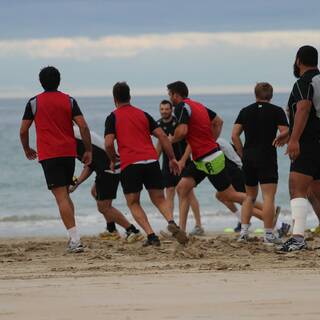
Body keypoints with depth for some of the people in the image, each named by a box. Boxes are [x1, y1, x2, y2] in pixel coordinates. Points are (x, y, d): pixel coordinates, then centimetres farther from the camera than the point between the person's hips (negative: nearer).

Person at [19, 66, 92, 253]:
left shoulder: (34, 103, 1)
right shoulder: (69, 101, 6)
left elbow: (23, 130, 5)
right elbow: (83, 127, -2)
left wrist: (27, 149, 22)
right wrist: (88, 150, 6)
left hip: (48, 154, -3)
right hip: (69, 153, 3)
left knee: (61, 197, -9)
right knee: (65, 195, 19)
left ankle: (75, 239, -19)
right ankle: (74, 237, 13)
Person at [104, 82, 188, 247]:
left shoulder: (113, 117, 6)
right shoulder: (143, 114, 17)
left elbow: (109, 143, -5)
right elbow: (162, 136, 10)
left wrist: (113, 160, 13)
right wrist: (172, 158, 14)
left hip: (129, 165, -3)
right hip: (151, 161, 3)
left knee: (133, 203, 10)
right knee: (159, 199, 11)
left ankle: (151, 235, -7)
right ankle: (171, 222, -19)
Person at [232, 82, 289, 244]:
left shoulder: (245, 111, 10)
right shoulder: (277, 111, -1)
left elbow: (234, 135, 3)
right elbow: (285, 133, -9)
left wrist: (243, 154, 9)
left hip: (248, 157, 4)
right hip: (267, 157, -4)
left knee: (250, 196, 18)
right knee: (268, 197, -5)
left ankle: (244, 231, 12)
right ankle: (269, 235, -10)